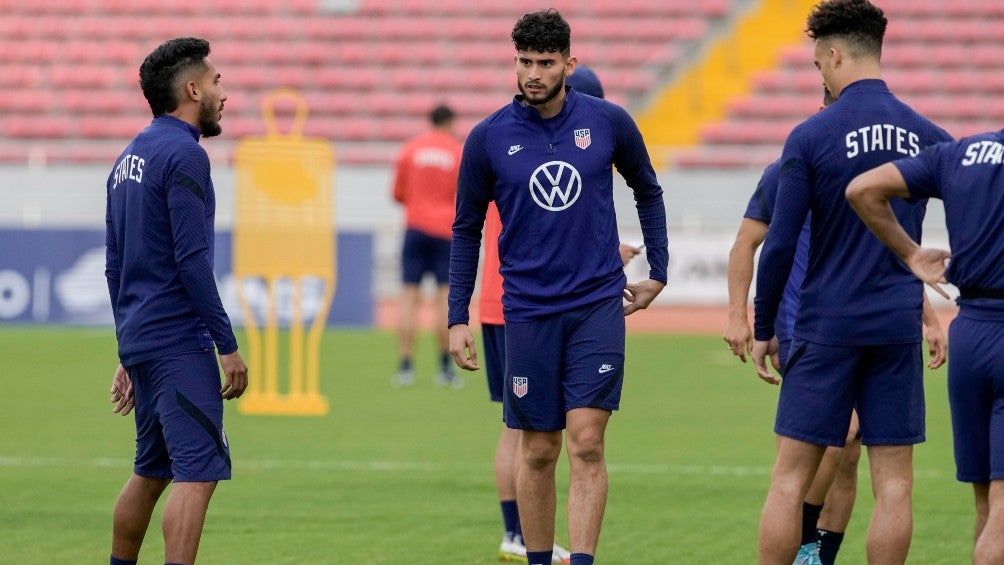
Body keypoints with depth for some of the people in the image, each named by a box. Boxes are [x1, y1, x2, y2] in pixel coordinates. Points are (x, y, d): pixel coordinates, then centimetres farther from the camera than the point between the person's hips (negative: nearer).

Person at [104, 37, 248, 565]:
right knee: (198, 471, -12)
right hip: (180, 342, -9)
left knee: (151, 471, 17)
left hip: (139, 341, 9)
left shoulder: (129, 158, 16)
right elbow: (192, 262, -17)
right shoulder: (184, 155, -12)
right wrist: (228, 347, -15)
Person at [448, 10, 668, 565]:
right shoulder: (489, 138, -1)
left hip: (598, 305, 0)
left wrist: (657, 272, 15)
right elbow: (467, 228, 8)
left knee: (586, 443, -10)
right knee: (537, 452, 5)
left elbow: (647, 190, 17)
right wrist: (457, 319, 5)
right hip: (529, 310, 0)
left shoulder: (608, 122, 0)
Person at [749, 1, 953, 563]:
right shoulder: (927, 136, 3)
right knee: (893, 484, 4)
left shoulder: (811, 137, -7)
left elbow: (779, 246, -6)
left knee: (790, 479, 3)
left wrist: (763, 330, 4)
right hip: (900, 326, 3)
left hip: (826, 327, -3)